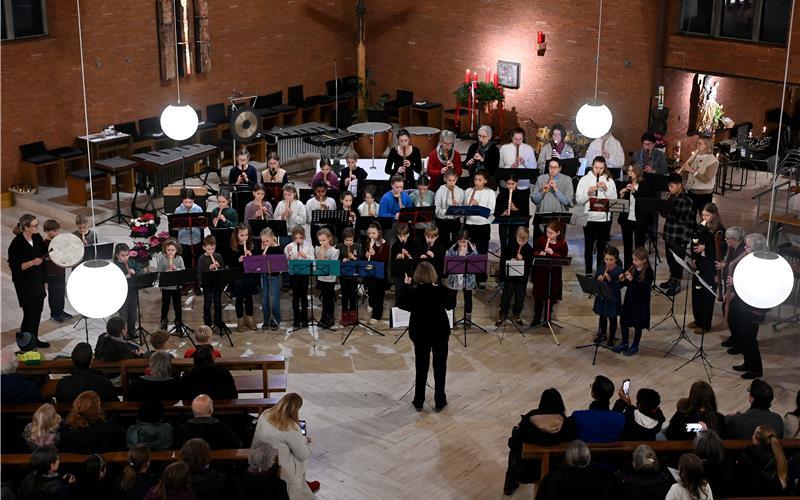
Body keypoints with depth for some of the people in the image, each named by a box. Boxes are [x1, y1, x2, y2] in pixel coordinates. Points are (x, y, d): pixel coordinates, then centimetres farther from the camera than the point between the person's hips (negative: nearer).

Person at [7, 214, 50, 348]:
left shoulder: (37, 238, 1)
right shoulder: (17, 244, -20)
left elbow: (44, 253, 18)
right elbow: (14, 266, -19)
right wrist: (32, 262, -28)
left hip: (38, 282, 7)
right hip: (25, 285, -7)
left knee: (37, 311, 15)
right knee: (29, 313, -1)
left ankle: (34, 339, 30)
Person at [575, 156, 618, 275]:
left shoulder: (609, 181, 5)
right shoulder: (585, 179, 2)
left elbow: (614, 199, -2)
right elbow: (578, 200, -3)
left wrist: (606, 189, -14)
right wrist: (588, 192, -18)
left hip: (604, 218, 1)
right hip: (589, 217, -1)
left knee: (602, 247, 6)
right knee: (589, 246, 5)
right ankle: (588, 272, 14)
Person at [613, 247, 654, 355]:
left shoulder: (648, 272, -19)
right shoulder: (632, 268, -3)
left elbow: (645, 289, -26)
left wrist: (632, 280, -32)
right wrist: (622, 280, -14)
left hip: (640, 302, -6)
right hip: (629, 299, 6)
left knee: (637, 325, 9)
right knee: (624, 322, 14)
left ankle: (635, 346, 25)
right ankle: (624, 344, 31)